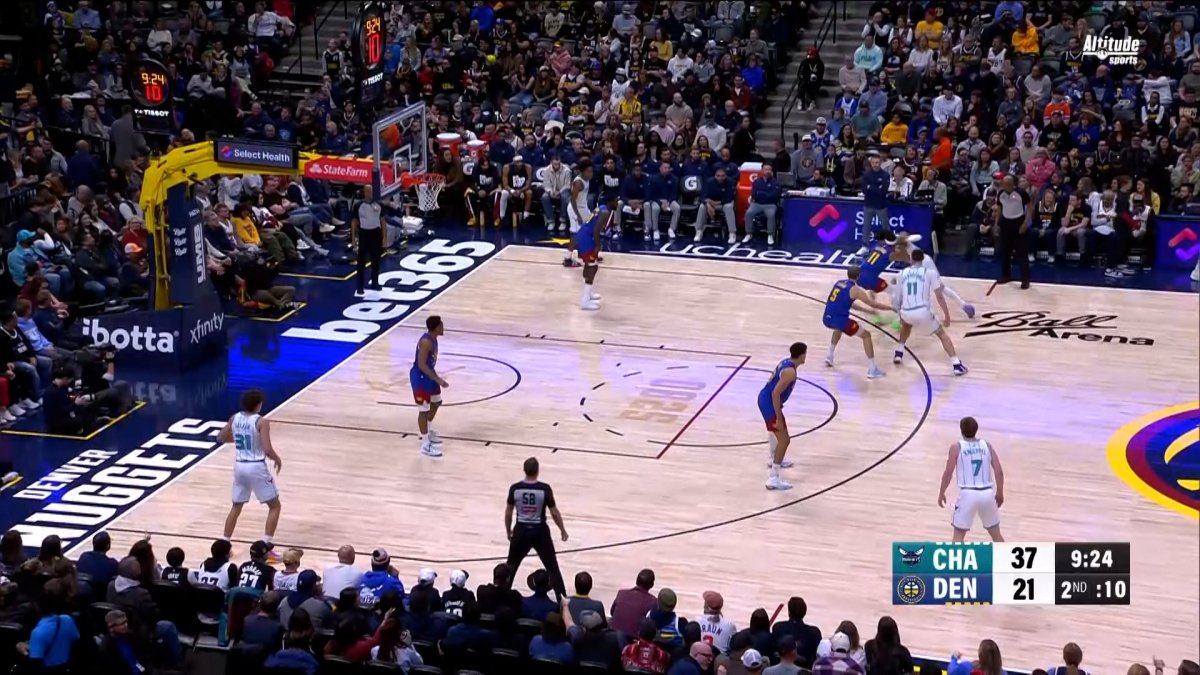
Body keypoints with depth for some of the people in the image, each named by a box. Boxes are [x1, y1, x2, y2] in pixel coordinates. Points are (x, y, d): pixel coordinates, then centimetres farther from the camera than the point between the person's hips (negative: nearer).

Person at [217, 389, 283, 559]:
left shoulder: (234, 418, 2)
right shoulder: (261, 422, -16)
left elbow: (221, 438, 16)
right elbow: (267, 450, -22)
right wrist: (277, 459, -2)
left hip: (239, 466, 6)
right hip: (256, 467, -6)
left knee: (236, 507, 22)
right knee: (275, 506, 8)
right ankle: (265, 549, 0)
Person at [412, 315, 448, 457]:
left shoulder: (433, 339, 3)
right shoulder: (426, 342, -28)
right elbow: (421, 365, -28)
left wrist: (436, 377, 22)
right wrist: (438, 379, -28)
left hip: (428, 374, 10)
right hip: (420, 377, -10)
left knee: (436, 402, 25)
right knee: (424, 410, -3)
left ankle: (428, 431, 44)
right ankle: (425, 445, 4)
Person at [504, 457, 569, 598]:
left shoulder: (515, 488, -10)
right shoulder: (544, 489, -15)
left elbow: (508, 513, 0)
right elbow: (554, 513, -7)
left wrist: (508, 531, 17)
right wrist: (562, 530, 9)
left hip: (521, 530, 1)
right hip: (540, 531, -1)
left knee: (511, 566, 19)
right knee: (552, 567, 10)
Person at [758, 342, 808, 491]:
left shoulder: (786, 362, 6)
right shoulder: (790, 372, -24)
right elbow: (776, 393, -28)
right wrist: (779, 418, -24)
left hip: (764, 398, 10)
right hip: (769, 403, -10)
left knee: (774, 428, 36)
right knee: (784, 440, -10)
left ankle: (773, 458, 59)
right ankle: (773, 479, -12)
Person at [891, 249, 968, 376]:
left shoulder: (903, 273, 15)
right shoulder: (930, 272, 5)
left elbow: (897, 297, 19)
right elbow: (939, 296, 2)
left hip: (906, 312, 3)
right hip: (923, 312, -3)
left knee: (906, 324, 40)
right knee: (942, 334, 16)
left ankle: (898, 354, 34)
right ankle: (956, 364, 4)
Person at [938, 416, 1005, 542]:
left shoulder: (957, 447, -1)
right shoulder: (987, 445, 8)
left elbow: (948, 473, -5)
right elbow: (999, 471, 5)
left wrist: (941, 493, 8)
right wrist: (1000, 493, 17)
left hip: (968, 494, -3)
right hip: (987, 493, 3)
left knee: (959, 534, 7)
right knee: (995, 533, 20)